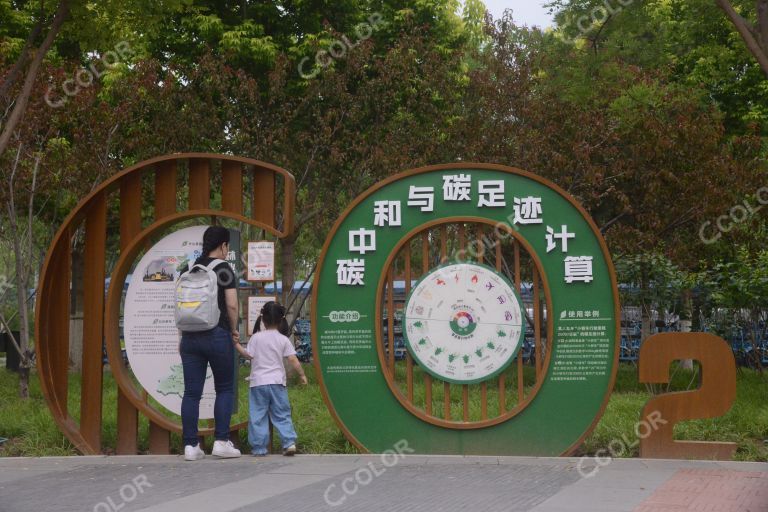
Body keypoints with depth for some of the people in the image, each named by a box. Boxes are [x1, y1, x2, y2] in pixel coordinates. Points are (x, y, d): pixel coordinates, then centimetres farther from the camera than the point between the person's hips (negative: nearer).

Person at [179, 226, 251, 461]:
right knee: (225, 389, 8)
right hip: (217, 335, -5)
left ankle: (190, 445, 5)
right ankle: (221, 441, 4)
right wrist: (235, 331, 4)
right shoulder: (223, 269, -5)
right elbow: (232, 305, -11)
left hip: (190, 336, 5)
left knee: (191, 392, 5)